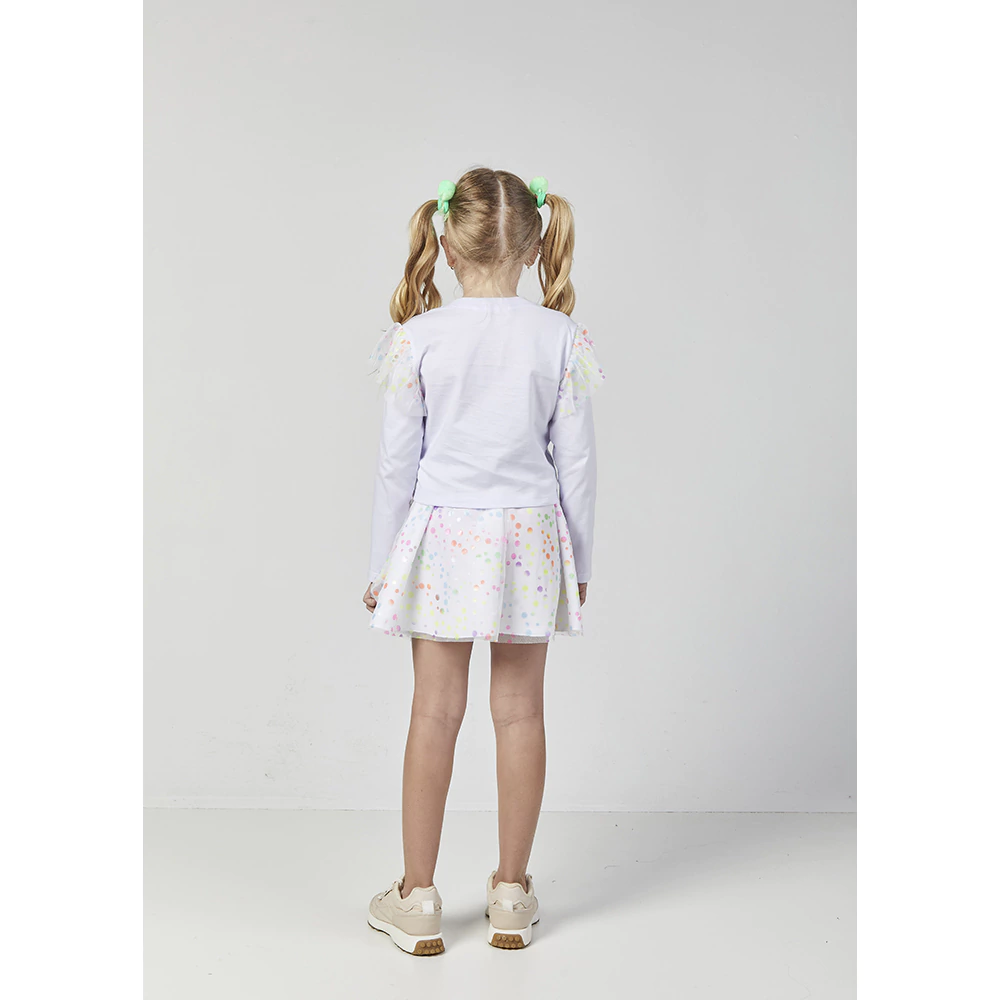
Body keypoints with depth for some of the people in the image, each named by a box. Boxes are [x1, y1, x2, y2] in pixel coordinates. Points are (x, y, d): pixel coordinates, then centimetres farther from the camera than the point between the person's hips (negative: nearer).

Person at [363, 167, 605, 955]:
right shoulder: (560, 338, -5)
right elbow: (576, 463, -1)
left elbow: (398, 462, -3)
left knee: (436, 711, 7)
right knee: (520, 711, 9)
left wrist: (385, 563, 7)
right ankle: (512, 897, 22)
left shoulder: (419, 337, -7)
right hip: (528, 537, 1)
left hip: (442, 536, 0)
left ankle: (418, 899, 17)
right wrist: (580, 561, 11)